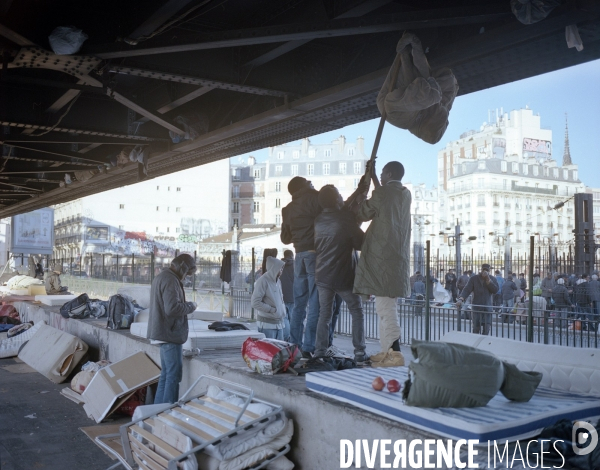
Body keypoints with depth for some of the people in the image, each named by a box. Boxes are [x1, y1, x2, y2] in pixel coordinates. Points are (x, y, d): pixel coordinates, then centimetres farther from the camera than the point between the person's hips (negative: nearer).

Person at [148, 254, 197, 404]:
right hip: (170, 334, -11)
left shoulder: (161, 277, 15)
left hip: (163, 332, 11)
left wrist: (185, 304, 10)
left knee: (166, 374, 16)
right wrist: (190, 306, -11)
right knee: (174, 375, -5)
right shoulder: (171, 280, -18)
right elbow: (172, 308, -27)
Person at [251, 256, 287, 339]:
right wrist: (272, 310, -16)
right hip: (267, 324, -8)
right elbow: (255, 303, -17)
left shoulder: (278, 281, 12)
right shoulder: (263, 281, -12)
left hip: (279, 323, 8)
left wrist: (283, 310, 7)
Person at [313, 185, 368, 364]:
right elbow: (360, 243, -7)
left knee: (324, 314, 9)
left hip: (322, 275, 5)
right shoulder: (346, 218, -13)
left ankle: (319, 353, 7)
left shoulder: (318, 220, 5)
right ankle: (360, 353, 3)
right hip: (344, 276, -4)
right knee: (357, 312, 7)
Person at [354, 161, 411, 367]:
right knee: (386, 306, 14)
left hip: (381, 257, -8)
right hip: (397, 256, 8)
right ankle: (387, 350, 17)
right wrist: (373, 177, 36)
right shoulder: (405, 195, 12)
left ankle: (395, 353, -14)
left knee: (385, 306, -10)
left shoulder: (383, 193, -9)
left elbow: (362, 214, 2)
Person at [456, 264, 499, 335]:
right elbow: (467, 290, -11)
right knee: (476, 329, 0)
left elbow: (495, 290, -8)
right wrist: (461, 299, -29)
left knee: (486, 331, 0)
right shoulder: (474, 279, 0)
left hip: (487, 308, 1)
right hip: (476, 308, -1)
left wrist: (488, 280, -17)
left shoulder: (493, 279, 6)